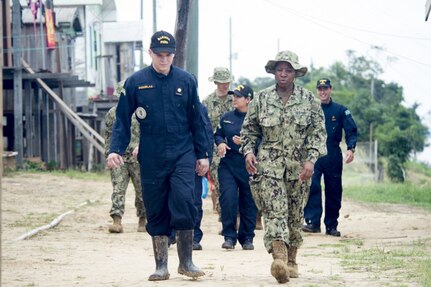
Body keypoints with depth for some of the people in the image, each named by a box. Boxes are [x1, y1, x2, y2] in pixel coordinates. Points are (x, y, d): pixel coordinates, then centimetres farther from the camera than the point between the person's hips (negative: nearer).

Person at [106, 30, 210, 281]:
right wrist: (116, 150, -6)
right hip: (152, 159, 0)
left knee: (184, 202, -15)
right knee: (156, 212, 5)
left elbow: (197, 120, 9)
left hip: (183, 155, 0)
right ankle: (161, 266, 14)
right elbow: (123, 120, 5)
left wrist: (203, 154, 8)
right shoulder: (136, 82, 1)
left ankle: (186, 261, -3)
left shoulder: (186, 81, 4)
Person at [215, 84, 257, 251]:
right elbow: (218, 134, 20)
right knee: (228, 198, -11)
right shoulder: (226, 118, 10)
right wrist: (220, 142, -2)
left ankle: (247, 238, 18)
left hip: (248, 166, -2)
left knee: (248, 202, 5)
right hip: (228, 164, 2)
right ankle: (229, 236, -3)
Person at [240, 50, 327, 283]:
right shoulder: (261, 99, 5)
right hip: (269, 162, -1)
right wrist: (248, 151, -4)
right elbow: (248, 129, 13)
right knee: (274, 209, -17)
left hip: (298, 165, 1)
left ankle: (291, 261, 22)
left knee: (295, 214, 8)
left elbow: (318, 132, 2)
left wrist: (311, 160, -10)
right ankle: (279, 258, -30)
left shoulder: (308, 99, 4)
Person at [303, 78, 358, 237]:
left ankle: (331, 225, 14)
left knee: (334, 191, 5)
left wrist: (350, 149, -17)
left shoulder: (340, 110, 4)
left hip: (333, 157, 0)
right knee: (312, 186, -17)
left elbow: (351, 131, 0)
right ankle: (313, 222, -19)